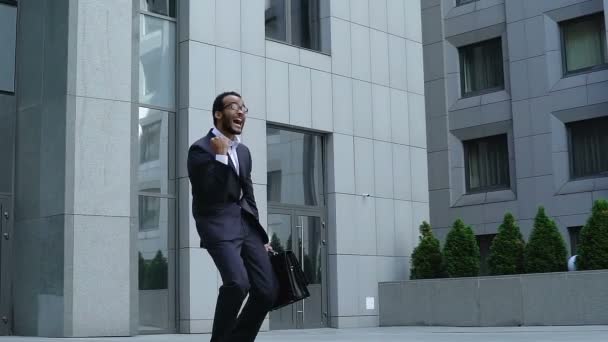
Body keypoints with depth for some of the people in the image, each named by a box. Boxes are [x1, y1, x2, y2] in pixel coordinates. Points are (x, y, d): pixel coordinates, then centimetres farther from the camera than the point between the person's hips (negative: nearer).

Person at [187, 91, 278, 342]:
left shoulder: (243, 151, 17)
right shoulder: (201, 149, -7)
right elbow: (209, 196, -18)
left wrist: (258, 237, 21)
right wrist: (220, 156, -19)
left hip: (244, 222, 7)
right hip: (218, 223, -7)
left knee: (267, 291, -2)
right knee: (238, 282, -27)